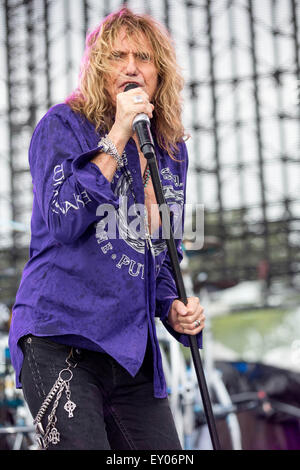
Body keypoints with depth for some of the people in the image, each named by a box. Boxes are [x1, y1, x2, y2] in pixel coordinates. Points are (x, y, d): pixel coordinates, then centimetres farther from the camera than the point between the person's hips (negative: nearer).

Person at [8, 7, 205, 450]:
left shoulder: (171, 151, 15)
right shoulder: (63, 125, -2)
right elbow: (64, 222, -17)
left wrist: (173, 308, 4)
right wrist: (118, 136, -16)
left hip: (133, 353, 6)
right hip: (62, 344, -6)